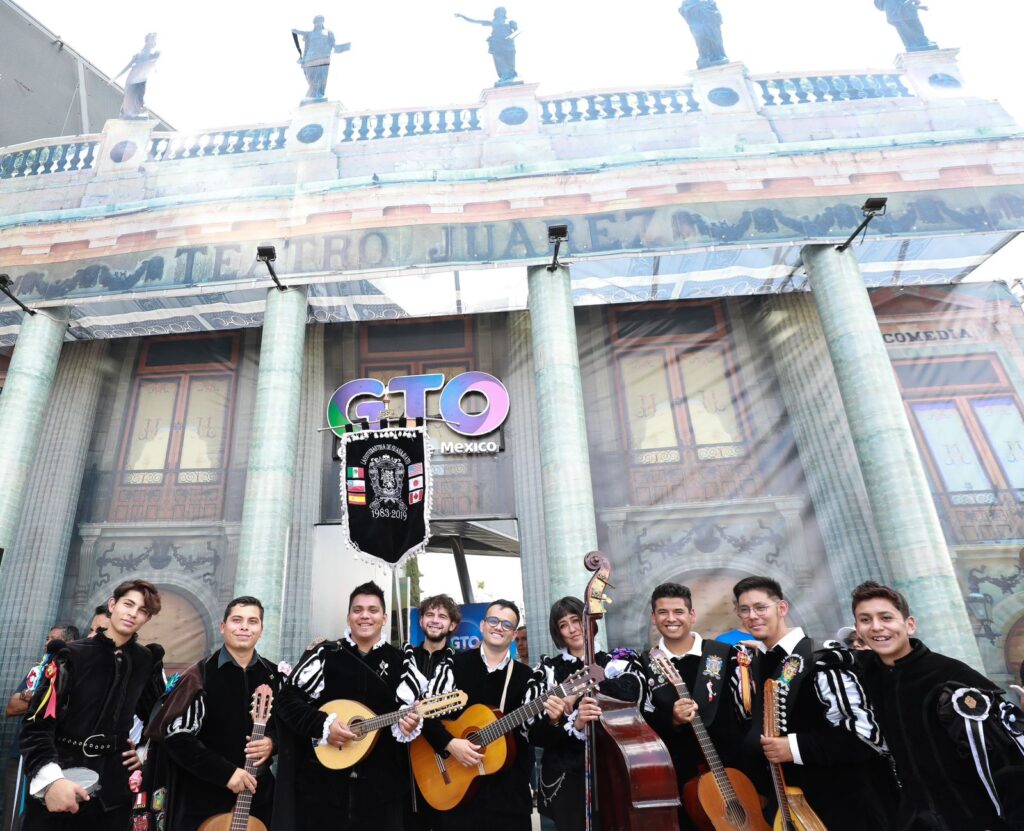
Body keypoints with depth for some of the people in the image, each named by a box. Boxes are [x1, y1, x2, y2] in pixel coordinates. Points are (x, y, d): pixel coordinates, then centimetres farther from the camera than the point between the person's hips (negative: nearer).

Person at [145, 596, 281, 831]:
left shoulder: (274, 676, 1)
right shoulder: (201, 674, -10)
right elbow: (176, 736, -12)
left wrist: (271, 742, -12)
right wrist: (226, 772, -17)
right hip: (203, 797, -3)